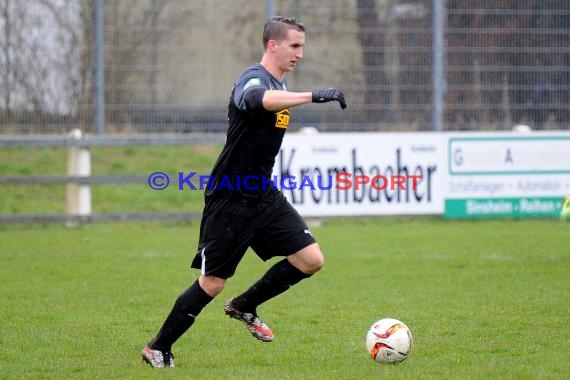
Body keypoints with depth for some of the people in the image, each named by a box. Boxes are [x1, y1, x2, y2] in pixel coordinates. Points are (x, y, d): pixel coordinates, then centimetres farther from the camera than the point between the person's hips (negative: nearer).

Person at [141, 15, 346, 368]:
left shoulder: (281, 84, 11)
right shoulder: (253, 79, -19)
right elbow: (262, 99, -45)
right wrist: (314, 95, -54)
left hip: (264, 195, 8)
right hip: (230, 200, -8)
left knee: (311, 260, -4)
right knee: (212, 283, -3)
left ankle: (245, 306, 17)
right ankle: (159, 348, 15)